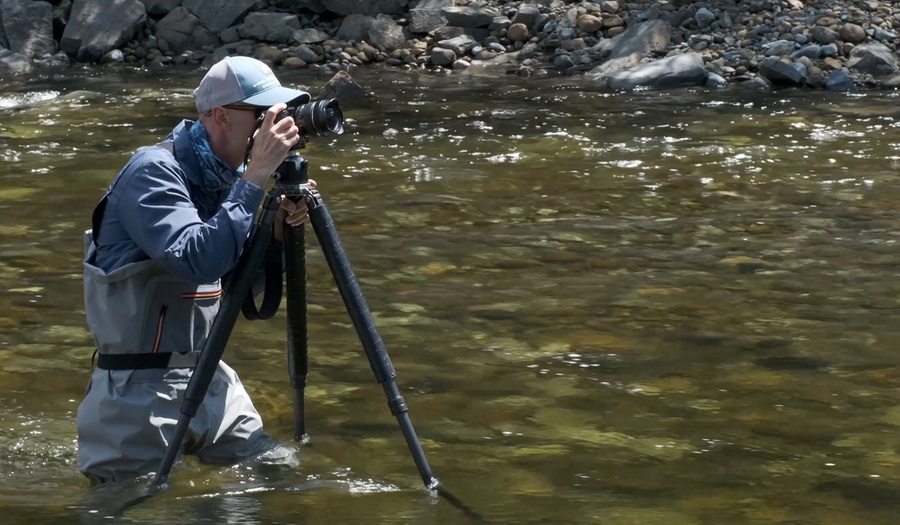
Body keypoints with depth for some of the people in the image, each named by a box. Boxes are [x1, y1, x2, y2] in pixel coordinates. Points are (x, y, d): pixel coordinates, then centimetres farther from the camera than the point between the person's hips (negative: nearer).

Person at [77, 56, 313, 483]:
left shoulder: (221, 176, 7)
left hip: (207, 380, 8)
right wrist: (257, 175, -30)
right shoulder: (154, 172, -17)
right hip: (140, 387, -8)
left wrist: (277, 227, -6)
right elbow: (199, 261, -33)